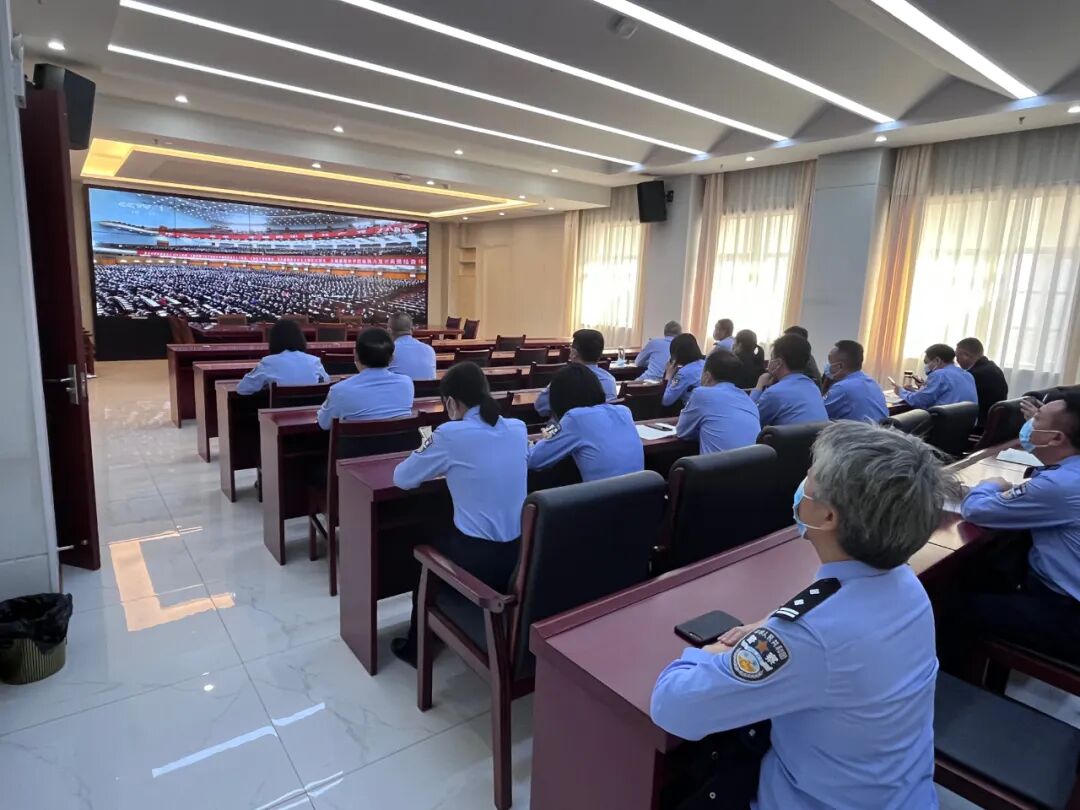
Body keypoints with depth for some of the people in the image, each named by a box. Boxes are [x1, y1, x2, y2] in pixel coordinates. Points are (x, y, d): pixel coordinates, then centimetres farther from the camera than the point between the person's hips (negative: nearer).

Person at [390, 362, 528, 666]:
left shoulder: (451, 434, -14)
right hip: (521, 552, 6)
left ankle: (415, 647, 44)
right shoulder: (518, 429, 1)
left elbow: (402, 478, -1)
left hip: (479, 559, -5)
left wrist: (429, 454, 17)